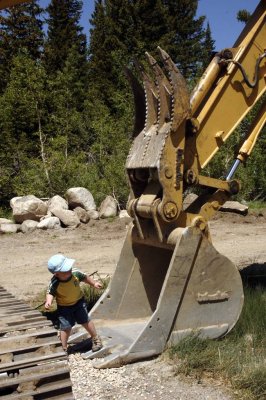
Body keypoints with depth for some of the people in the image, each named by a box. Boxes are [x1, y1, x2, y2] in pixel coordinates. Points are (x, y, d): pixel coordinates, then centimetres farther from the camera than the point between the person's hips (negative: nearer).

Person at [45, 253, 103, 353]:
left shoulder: (75, 273, -26)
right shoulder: (55, 283, -32)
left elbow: (84, 277, -5)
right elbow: (50, 293, -14)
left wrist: (94, 283, 3)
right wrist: (48, 301, -31)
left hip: (78, 301, 2)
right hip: (63, 306, -2)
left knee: (85, 321, 9)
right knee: (65, 327, -3)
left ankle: (96, 339, 31)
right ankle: (64, 348, 19)